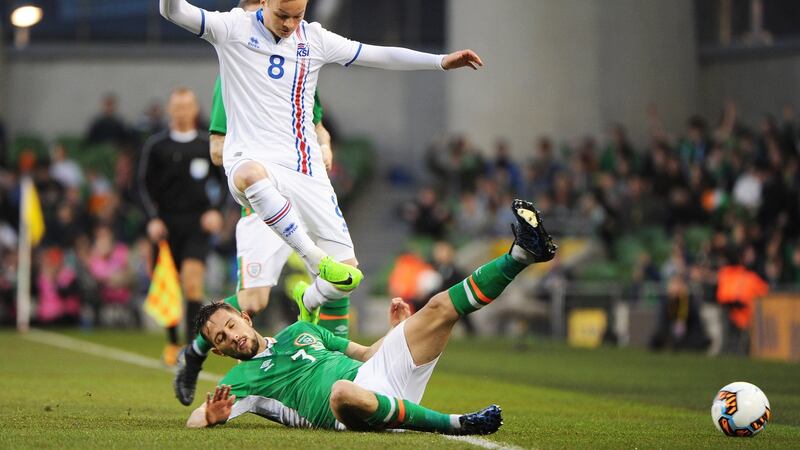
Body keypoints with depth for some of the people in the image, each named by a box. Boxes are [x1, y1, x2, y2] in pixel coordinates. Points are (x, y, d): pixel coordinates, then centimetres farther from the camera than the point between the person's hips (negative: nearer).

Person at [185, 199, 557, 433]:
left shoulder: (300, 331, 29)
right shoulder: (241, 378, 12)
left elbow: (367, 353, 33)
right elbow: (194, 421, -1)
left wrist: (401, 332, 16)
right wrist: (214, 416, -25)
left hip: (378, 375, 7)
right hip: (349, 412, -7)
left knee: (440, 307, -2)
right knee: (342, 391, -45)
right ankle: (453, 424, -40)